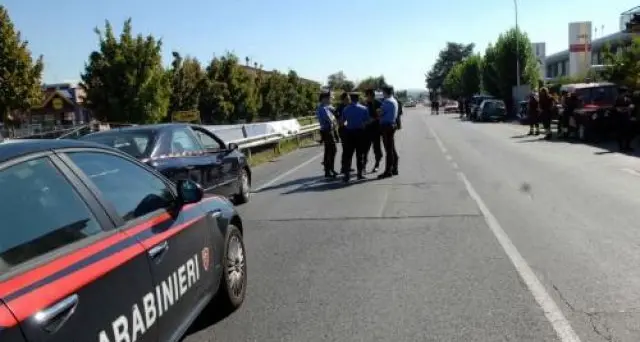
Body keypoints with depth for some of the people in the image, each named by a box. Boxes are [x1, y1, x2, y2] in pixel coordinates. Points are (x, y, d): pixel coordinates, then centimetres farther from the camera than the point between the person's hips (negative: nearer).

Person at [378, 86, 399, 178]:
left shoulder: (387, 101, -15)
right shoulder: (394, 101, 16)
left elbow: (380, 113, -17)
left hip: (386, 126, -10)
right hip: (392, 124, 10)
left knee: (388, 149, -8)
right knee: (392, 148, 14)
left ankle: (388, 171, -5)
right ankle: (394, 169, 19)